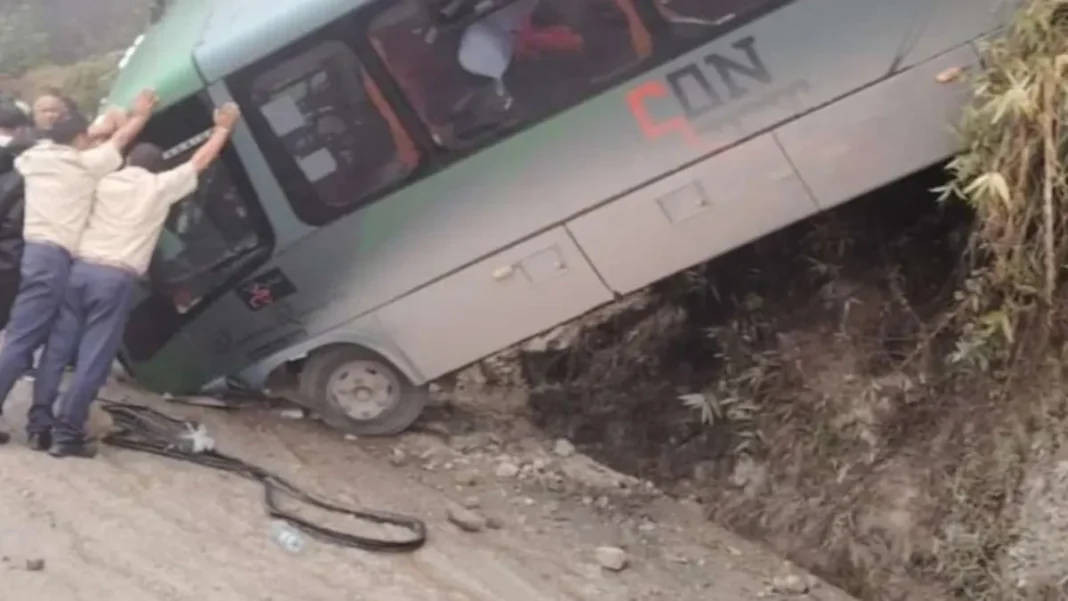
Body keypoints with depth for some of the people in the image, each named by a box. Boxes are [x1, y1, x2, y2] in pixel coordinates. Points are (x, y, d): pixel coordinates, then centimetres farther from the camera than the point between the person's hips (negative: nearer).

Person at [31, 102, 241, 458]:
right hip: (116, 279, -4)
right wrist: (224, 127, 32)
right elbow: (201, 161, 18)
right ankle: (67, 434, -3)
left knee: (58, 349, 10)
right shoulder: (161, 187, 6)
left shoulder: (105, 181, 12)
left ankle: (40, 424, 10)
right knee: (93, 359, -2)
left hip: (79, 269, 4)